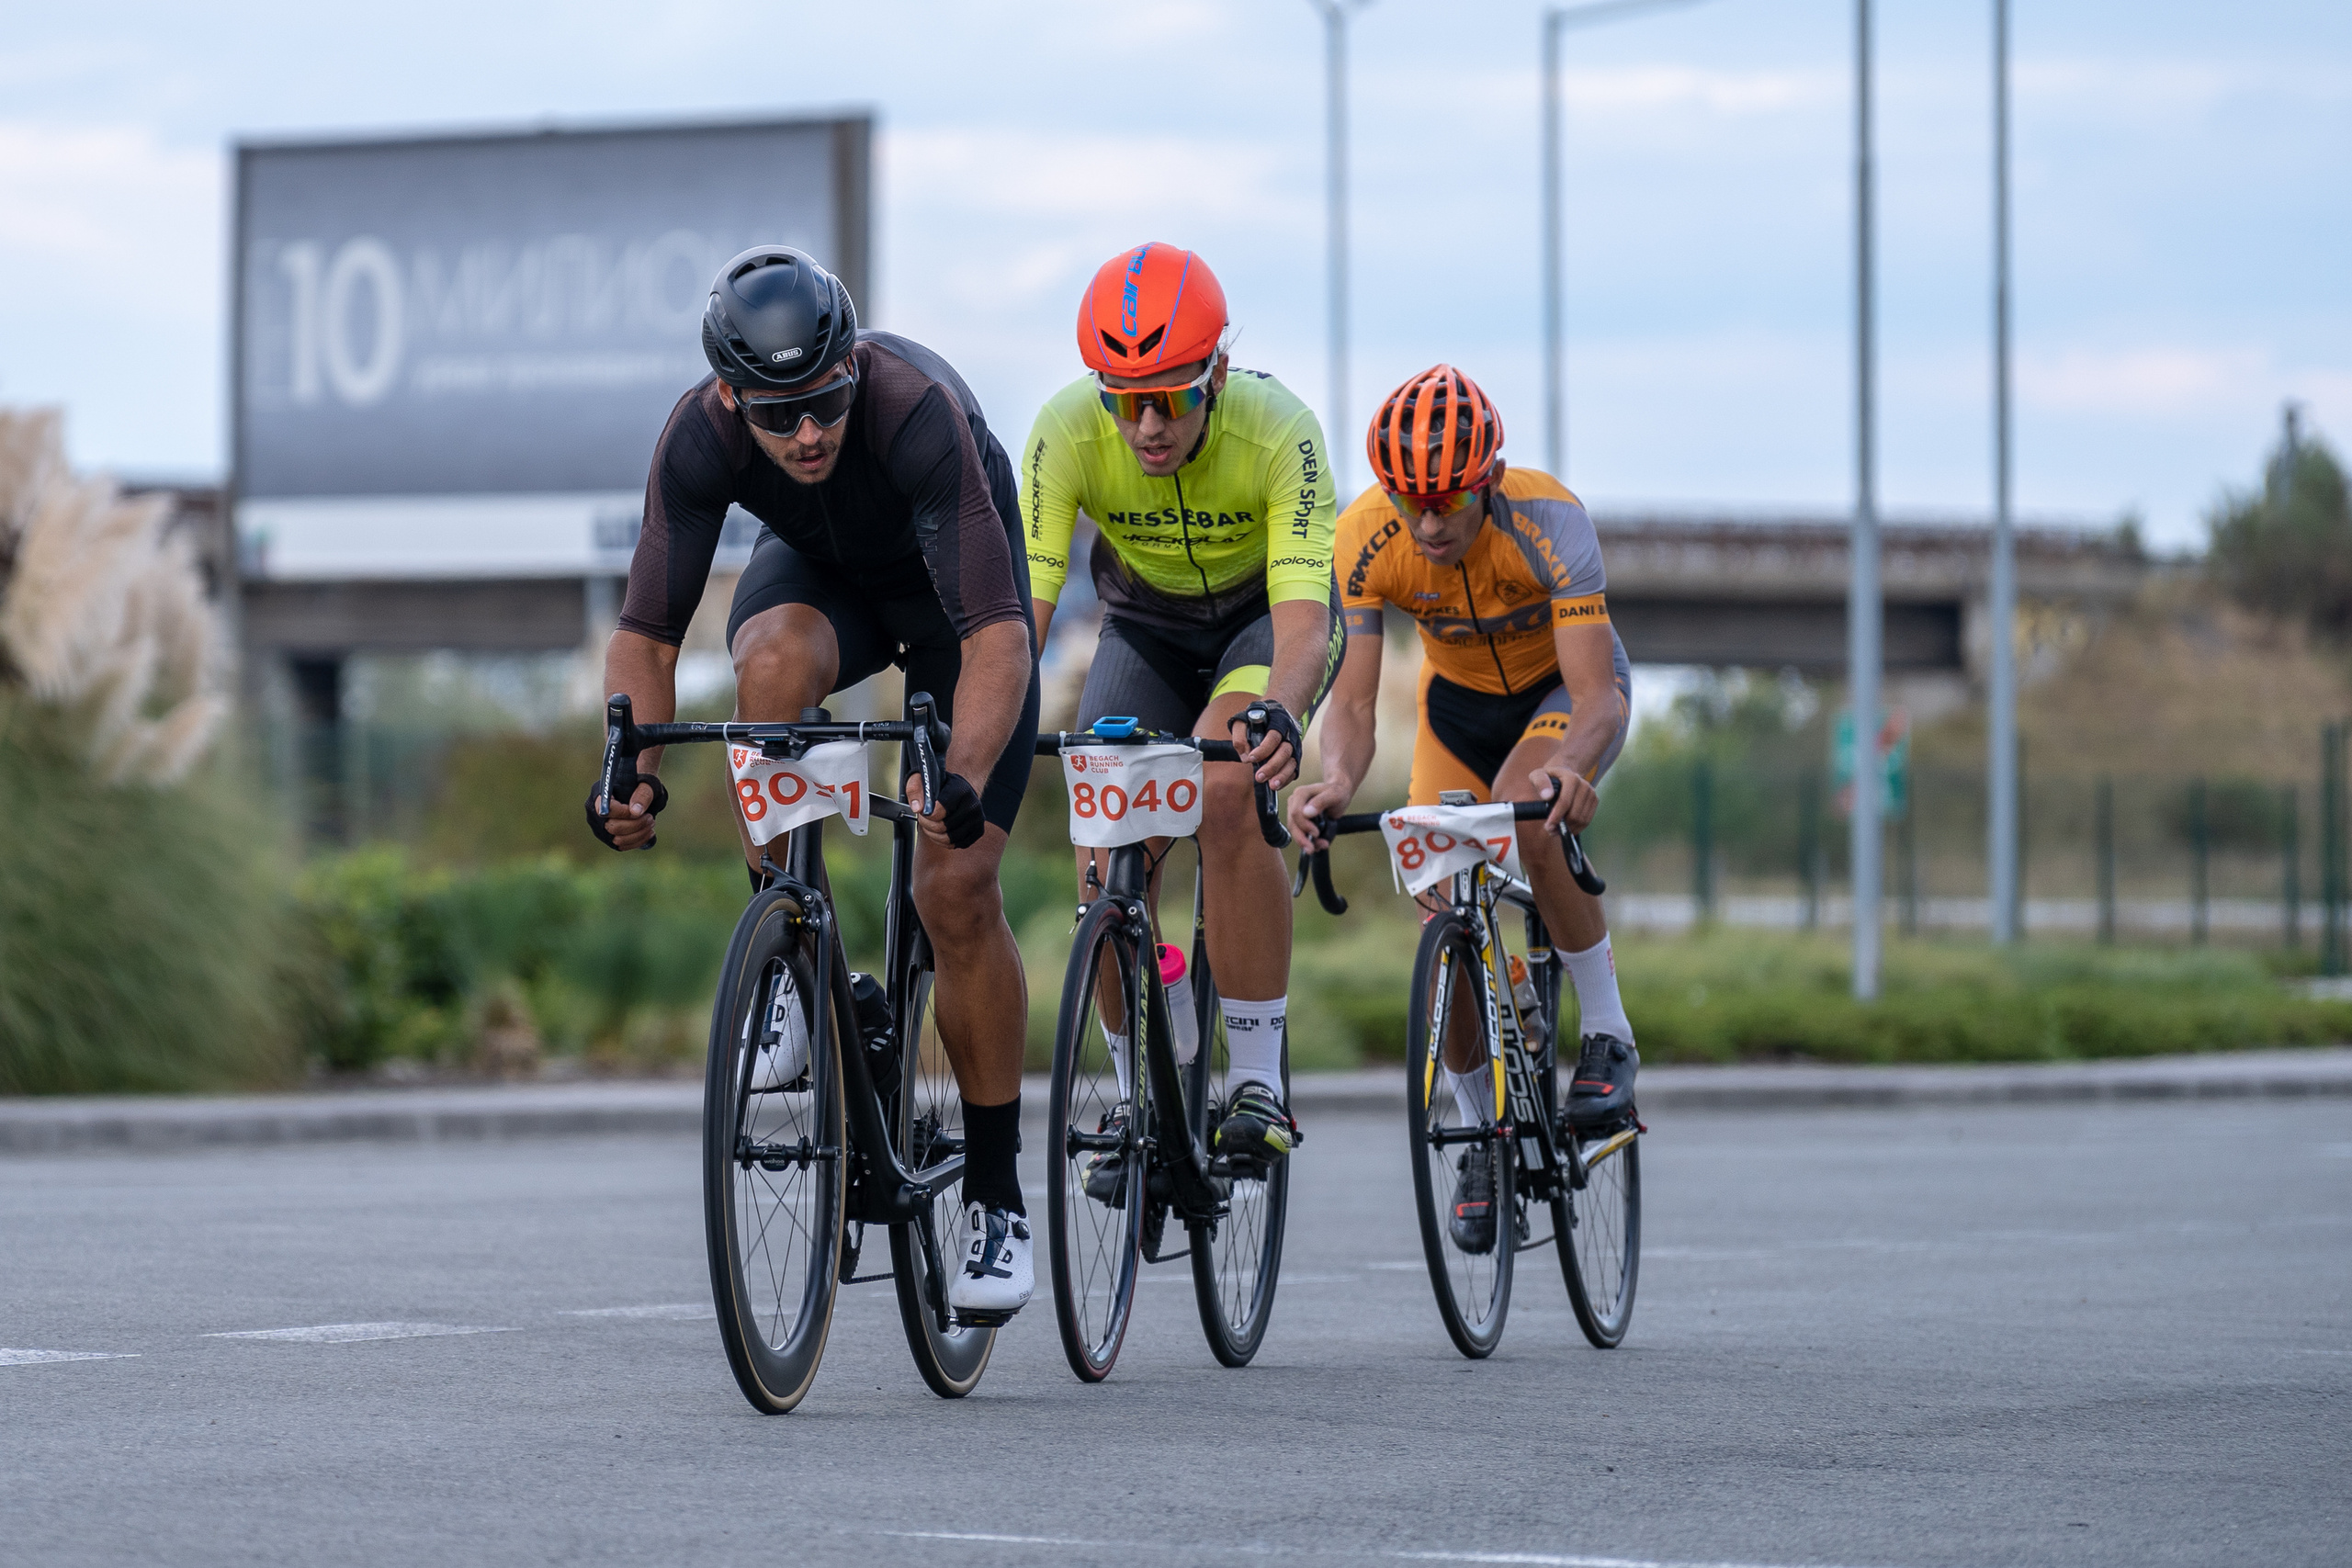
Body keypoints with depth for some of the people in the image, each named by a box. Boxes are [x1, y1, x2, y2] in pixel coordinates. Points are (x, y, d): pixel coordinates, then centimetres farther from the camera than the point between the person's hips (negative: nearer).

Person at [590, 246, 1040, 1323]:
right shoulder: (700, 439, -31)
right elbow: (645, 631, -25)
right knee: (777, 660, -36)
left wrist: (964, 780, -60)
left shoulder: (918, 413, -40)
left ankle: (995, 1196, 2)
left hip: (951, 590, -2)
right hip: (819, 571, 2)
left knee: (957, 888, -13)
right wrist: (634, 772, -42)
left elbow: (997, 636, -44)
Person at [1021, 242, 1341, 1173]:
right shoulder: (1068, 431, -29)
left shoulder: (1277, 430, -34)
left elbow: (1305, 614, -42)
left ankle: (1258, 1083, -21)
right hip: (1147, 624, 3)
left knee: (1225, 792, -30)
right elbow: (1023, 596, -33)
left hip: (1265, 614, -3)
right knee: (1106, 852, -14)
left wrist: (1280, 714, -64)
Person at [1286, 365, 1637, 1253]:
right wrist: (1338, 780, -51)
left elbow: (1597, 700, -42)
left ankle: (1608, 1035, -17)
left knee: (1528, 814, -35)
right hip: (1459, 697, 3)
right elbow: (1351, 700, -29)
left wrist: (1568, 767, -64)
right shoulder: (1365, 539, -29)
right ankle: (1483, 1139, 14)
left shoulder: (1549, 522, -36)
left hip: (1566, 687, -3)